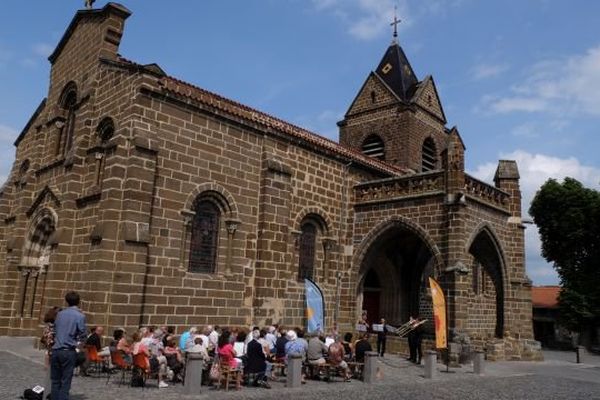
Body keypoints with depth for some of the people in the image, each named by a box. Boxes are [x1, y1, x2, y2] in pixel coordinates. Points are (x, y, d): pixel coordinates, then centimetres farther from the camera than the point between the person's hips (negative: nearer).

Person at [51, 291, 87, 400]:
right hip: (69, 351, -4)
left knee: (55, 381, 12)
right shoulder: (80, 316, -8)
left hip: (56, 350, 4)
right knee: (65, 382, 0)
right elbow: (82, 336, -6)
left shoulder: (60, 314, 8)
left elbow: (55, 330, 17)